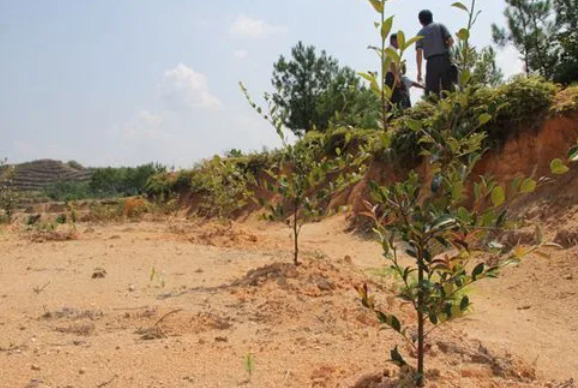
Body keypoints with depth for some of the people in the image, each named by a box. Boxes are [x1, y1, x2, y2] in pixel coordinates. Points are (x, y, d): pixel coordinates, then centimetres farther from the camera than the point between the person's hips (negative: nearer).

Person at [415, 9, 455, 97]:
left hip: (431, 62, -1)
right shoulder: (440, 26, 9)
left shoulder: (420, 33, 7)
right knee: (447, 88, 4)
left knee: (433, 91, 1)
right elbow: (451, 41, -1)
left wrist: (419, 72, -1)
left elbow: (419, 53, -2)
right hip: (445, 59, 1)